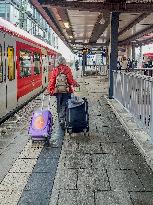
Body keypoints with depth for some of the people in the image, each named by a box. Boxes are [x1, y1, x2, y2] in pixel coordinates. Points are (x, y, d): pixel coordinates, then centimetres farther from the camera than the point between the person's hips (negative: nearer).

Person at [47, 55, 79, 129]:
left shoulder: (55, 70, 2)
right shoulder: (67, 69, -6)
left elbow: (52, 81, 2)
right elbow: (70, 80, -7)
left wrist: (50, 90, 9)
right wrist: (75, 84, 11)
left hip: (58, 91, 3)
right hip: (66, 90, -3)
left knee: (59, 106, 15)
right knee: (64, 106, -1)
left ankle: (60, 120, 21)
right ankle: (62, 120, -14)